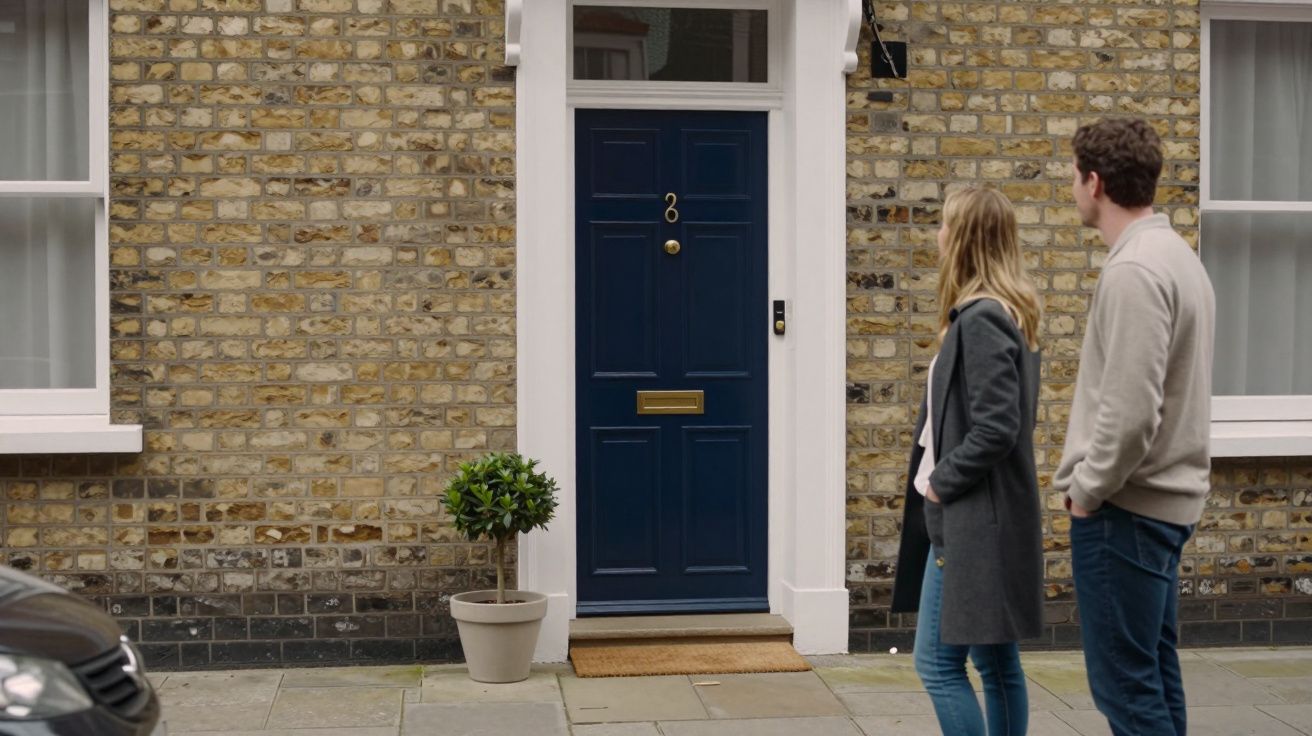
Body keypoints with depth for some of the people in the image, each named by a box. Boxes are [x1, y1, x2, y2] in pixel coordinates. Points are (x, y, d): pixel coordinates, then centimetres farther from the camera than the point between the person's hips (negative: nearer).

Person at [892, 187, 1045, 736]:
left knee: (938, 664, -4)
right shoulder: (1008, 313, 13)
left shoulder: (980, 320, -17)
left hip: (972, 520, -10)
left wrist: (941, 481, -13)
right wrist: (941, 478, 10)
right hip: (988, 517, 10)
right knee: (998, 664, 13)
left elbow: (995, 428, -24)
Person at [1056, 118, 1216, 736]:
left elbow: (1130, 411, -25)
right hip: (1166, 499, 10)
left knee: (1126, 685, -4)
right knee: (1153, 676, 16)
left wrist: (1087, 488, -11)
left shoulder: (1134, 270, -18)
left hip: (1126, 507, -10)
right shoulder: (1176, 256, 14)